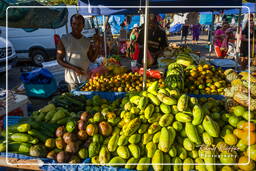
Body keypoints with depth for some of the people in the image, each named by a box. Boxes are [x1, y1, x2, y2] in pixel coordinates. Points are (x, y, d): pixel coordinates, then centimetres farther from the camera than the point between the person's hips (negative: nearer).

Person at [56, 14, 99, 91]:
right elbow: (59, 60, -4)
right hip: (71, 77, -3)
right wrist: (74, 68, -17)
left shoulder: (87, 41, 7)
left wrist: (97, 47, -9)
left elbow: (91, 59, 8)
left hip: (86, 76, 3)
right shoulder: (64, 39, -4)